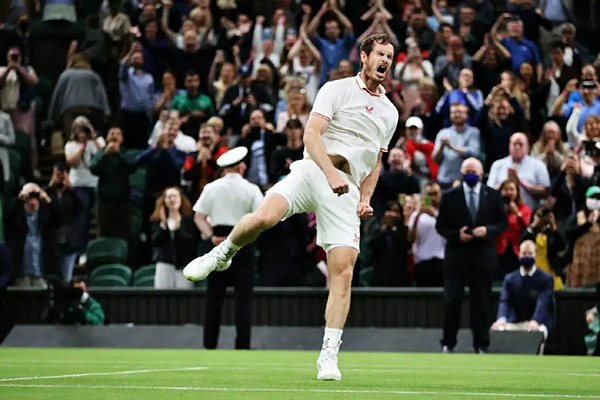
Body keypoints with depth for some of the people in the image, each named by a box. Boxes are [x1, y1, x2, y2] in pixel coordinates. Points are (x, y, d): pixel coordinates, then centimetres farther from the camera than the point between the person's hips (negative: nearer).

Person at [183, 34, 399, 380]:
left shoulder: (390, 112, 21)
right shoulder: (337, 90, 5)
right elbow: (312, 134, -6)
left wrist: (365, 199, 13)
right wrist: (331, 172, -20)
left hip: (347, 191, 4)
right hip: (313, 170, -4)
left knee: (343, 272, -11)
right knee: (263, 217, -31)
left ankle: (329, 357, -7)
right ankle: (222, 255, 2)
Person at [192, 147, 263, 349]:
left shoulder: (211, 188, 5)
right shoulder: (250, 189, -3)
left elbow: (199, 217, -1)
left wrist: (212, 237, -7)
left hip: (219, 241, 3)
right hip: (243, 242, -3)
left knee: (214, 295, 7)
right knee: (243, 295, 0)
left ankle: (210, 343, 6)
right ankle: (242, 344, -5)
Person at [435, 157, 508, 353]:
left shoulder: (493, 196, 5)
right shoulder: (449, 197, 2)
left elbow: (502, 223, 6)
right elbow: (441, 226, 3)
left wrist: (487, 230, -13)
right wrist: (456, 235, -15)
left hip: (483, 257, 1)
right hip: (457, 256, -1)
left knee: (482, 302, 5)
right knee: (452, 301, -2)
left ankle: (481, 344, 12)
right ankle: (448, 343, 8)